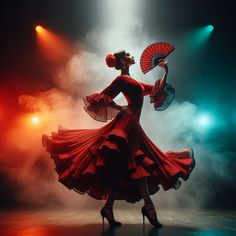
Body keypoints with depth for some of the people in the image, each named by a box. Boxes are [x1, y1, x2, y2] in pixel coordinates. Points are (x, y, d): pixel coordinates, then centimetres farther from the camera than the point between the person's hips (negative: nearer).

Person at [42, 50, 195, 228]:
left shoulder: (134, 82, 26)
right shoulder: (121, 79, 0)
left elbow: (158, 90, 28)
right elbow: (103, 97, -7)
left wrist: (165, 71, 27)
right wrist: (120, 108, -14)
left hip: (133, 126, 10)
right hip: (126, 124, -10)